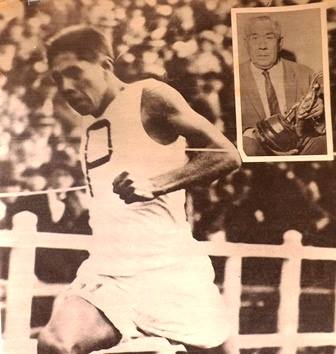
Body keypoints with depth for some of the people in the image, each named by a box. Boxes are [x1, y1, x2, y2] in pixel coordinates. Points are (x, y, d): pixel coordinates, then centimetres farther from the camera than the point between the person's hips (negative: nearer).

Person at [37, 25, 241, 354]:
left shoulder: (149, 97, -5)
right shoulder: (89, 121, 15)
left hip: (166, 267, -5)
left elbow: (227, 155, -13)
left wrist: (154, 185, -24)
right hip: (106, 270, 5)